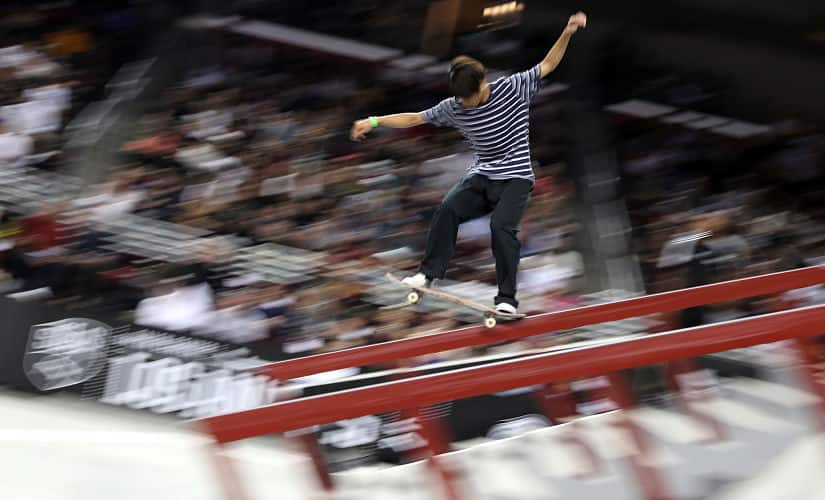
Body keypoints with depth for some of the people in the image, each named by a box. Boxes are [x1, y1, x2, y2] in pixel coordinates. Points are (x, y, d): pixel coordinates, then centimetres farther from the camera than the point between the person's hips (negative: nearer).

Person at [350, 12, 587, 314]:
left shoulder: (512, 88, -8)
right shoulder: (454, 108, -1)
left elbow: (548, 64, -1)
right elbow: (414, 118, 6)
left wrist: (567, 33, -13)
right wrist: (374, 121, 1)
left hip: (515, 178, -4)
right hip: (480, 177, 4)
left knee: (501, 225, -25)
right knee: (448, 209, -22)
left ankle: (507, 299, -19)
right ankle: (429, 273, -17)